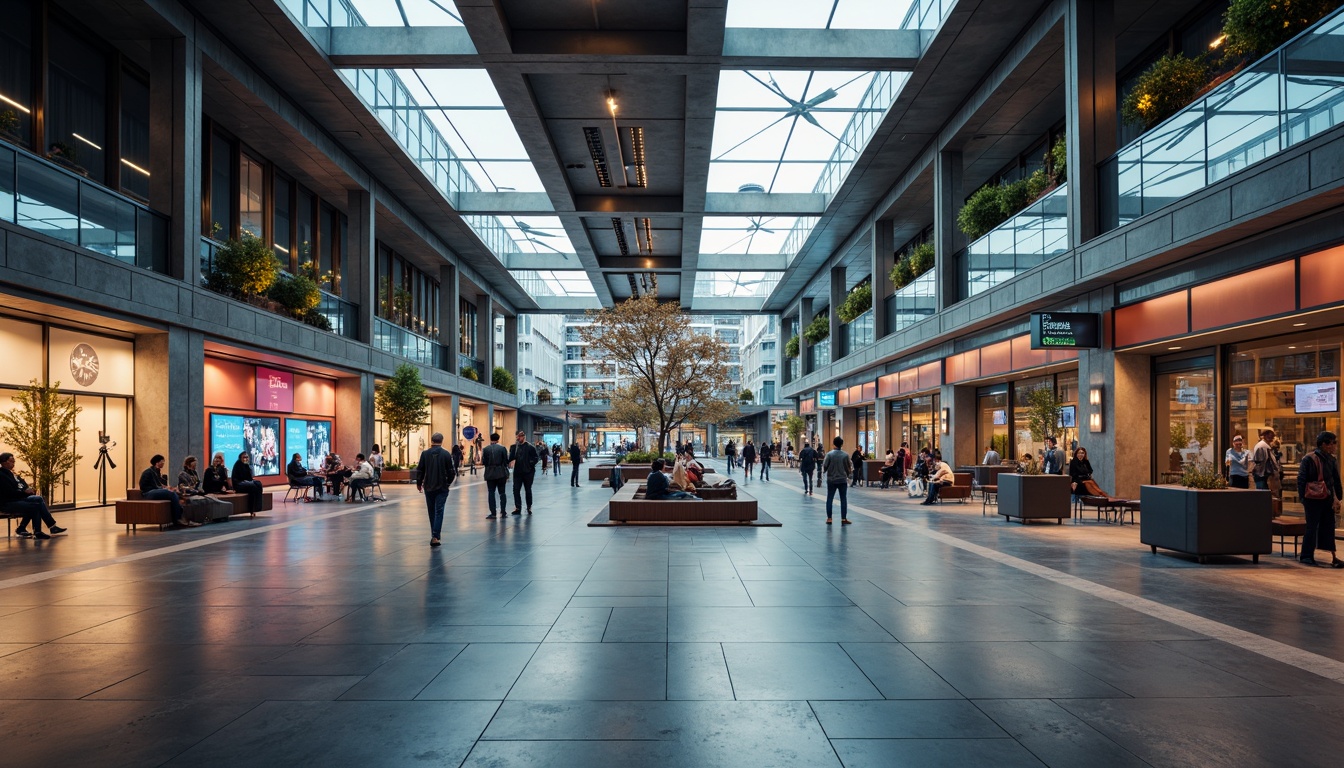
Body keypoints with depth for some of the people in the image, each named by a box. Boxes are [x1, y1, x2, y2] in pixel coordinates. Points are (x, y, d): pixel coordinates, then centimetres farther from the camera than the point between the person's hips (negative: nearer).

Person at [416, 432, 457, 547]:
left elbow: (420, 470, 0)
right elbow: (452, 471, -5)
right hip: (442, 487, -2)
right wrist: (448, 482, 13)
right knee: (439, 511, -2)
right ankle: (435, 536, -13)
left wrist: (419, 483, 14)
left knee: (431, 511, 15)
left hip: (428, 487, 2)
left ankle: (435, 534, 26)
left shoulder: (425, 453, -4)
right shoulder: (446, 454, -8)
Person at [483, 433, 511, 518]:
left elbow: (483, 462, -3)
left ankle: (493, 513, 1)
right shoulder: (502, 448, -4)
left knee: (491, 493, 4)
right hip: (501, 473, 0)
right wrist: (507, 474, 9)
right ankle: (503, 511, 11)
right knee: (502, 492, 12)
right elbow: (506, 461, -3)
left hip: (490, 474, 0)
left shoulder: (485, 449, -4)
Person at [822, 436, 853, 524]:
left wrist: (824, 470, 14)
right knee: (843, 499, 8)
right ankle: (844, 519, 6)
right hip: (843, 480, 0)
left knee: (829, 499, 9)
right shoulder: (845, 455, -7)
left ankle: (829, 518, 9)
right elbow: (849, 468, 0)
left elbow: (824, 466, -8)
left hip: (831, 480, 0)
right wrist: (847, 475, 20)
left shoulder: (829, 454, -9)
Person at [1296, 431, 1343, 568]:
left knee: (1328, 526, 8)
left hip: (1327, 499, 6)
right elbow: (1301, 479, -9)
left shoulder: (1332, 460, 7)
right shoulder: (1309, 459, -11)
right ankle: (1306, 556, 8)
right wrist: (1302, 497, -11)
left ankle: (1332, 557, 14)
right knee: (1312, 527, -1)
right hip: (1313, 499, -6)